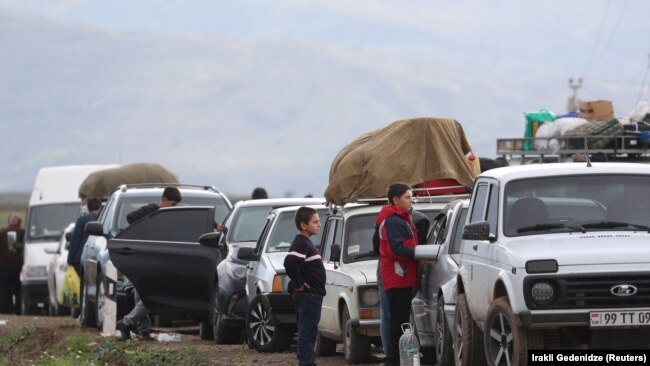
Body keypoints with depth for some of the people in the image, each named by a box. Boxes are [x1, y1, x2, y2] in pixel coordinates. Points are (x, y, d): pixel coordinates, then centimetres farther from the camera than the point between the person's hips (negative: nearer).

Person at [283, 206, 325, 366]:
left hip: (312, 294, 10)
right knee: (308, 331, -11)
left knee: (307, 332, 13)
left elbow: (292, 263, 28)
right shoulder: (301, 244, -15)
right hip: (308, 294, -10)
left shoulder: (305, 243, 17)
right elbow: (290, 263, -31)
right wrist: (298, 284, -20)